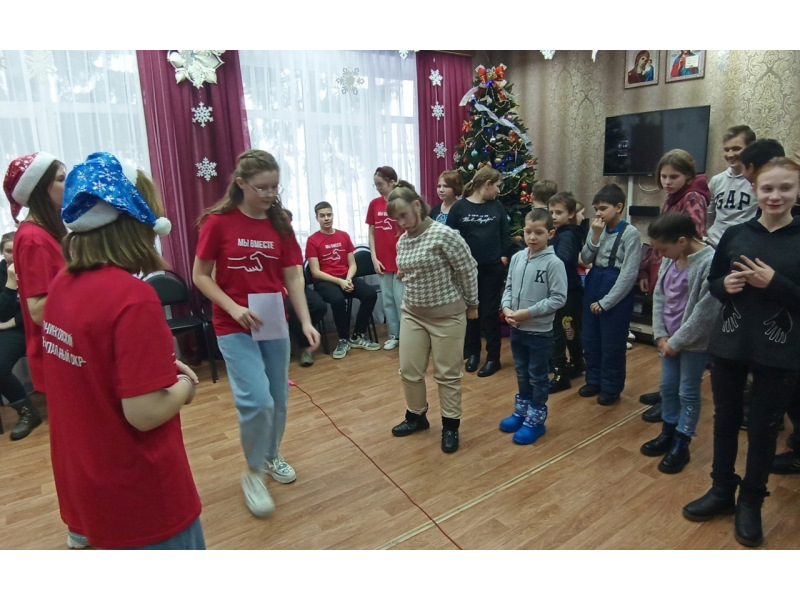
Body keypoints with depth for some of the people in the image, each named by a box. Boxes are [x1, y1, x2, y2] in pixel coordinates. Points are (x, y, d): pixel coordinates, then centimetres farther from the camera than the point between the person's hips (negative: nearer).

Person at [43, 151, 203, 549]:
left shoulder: (62, 284, -1)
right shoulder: (133, 297, -27)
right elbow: (145, 413, -27)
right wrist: (183, 386, -8)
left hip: (84, 480, 8)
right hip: (137, 492, -8)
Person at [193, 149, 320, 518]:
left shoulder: (280, 224, 1)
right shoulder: (218, 222, -9)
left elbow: (293, 277, 0)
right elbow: (200, 276, -5)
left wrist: (306, 322, -11)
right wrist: (233, 308, -19)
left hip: (275, 324, 4)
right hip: (234, 328, -4)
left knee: (279, 398, 13)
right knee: (257, 400, -13)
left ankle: (272, 457, 39)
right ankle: (253, 473, 12)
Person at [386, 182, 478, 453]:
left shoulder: (444, 234, -18)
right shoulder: (402, 242, 3)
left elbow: (469, 270, -10)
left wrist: (471, 304, -1)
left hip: (447, 314, -6)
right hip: (412, 313, 6)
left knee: (447, 374, 6)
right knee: (409, 371, 11)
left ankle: (450, 426, 24)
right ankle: (416, 416, 34)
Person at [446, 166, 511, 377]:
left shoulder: (497, 206, 5)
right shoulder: (459, 207, -4)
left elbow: (506, 234, 9)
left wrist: (504, 256, 0)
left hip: (493, 268, 1)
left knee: (490, 313, 5)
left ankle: (493, 358, 16)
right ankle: (472, 353, 28)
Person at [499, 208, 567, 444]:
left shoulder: (554, 263, -15)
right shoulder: (517, 258, 1)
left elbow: (559, 299, -17)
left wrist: (527, 313, -20)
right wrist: (507, 308, -10)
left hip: (540, 332, -5)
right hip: (516, 329, 6)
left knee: (538, 377, 10)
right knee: (522, 374, 21)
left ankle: (535, 420, 23)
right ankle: (521, 412, 37)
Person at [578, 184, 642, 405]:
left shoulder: (630, 233, -12)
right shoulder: (598, 229, 5)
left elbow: (629, 273, -16)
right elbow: (585, 260, 1)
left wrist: (606, 302, -15)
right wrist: (596, 235, -13)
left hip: (617, 293, -6)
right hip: (593, 285, 6)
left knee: (612, 344, 5)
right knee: (590, 340, 14)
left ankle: (611, 387, 21)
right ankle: (594, 380, 31)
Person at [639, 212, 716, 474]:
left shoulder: (710, 262, -21)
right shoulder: (669, 259, 1)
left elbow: (704, 312, -20)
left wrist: (677, 341, -14)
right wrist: (661, 335, -1)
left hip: (694, 342, -7)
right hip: (668, 339, 7)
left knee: (688, 393, 7)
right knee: (667, 388, 17)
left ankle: (681, 445, 21)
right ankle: (667, 434, 35)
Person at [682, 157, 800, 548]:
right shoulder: (735, 234, 1)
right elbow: (712, 282, 8)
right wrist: (725, 284, -12)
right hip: (729, 346, 2)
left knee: (764, 428, 10)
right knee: (725, 420, 13)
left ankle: (751, 502, 30)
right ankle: (722, 491, 32)